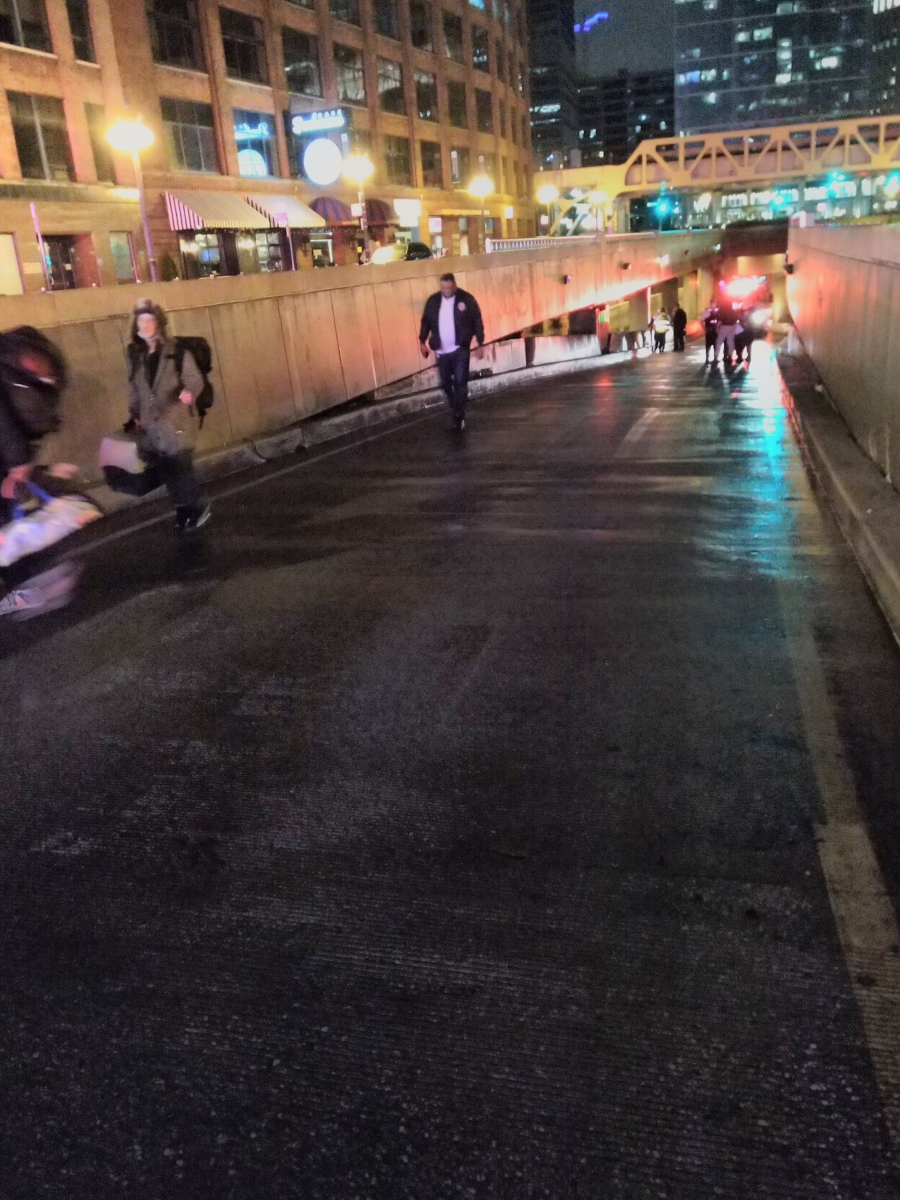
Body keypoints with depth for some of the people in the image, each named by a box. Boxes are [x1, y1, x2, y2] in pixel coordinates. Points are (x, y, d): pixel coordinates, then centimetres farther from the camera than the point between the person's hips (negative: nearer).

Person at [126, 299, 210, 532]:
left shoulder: (177, 352, -10)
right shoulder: (135, 355, 7)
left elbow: (194, 378, -14)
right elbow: (135, 388, 16)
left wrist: (189, 392, -35)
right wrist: (135, 414, 13)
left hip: (177, 424, -5)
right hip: (151, 426, 5)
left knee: (180, 470, -3)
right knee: (168, 473, 10)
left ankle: (198, 508, 18)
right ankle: (183, 509, 25)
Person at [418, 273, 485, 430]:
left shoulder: (466, 299, -7)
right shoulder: (433, 301, 1)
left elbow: (477, 322, -3)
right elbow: (426, 321, 10)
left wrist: (480, 344, -4)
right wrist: (423, 341, 5)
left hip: (460, 349, -3)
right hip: (441, 351, 3)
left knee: (460, 382, -5)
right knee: (446, 384, 9)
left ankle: (459, 416, 1)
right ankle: (455, 411, 28)